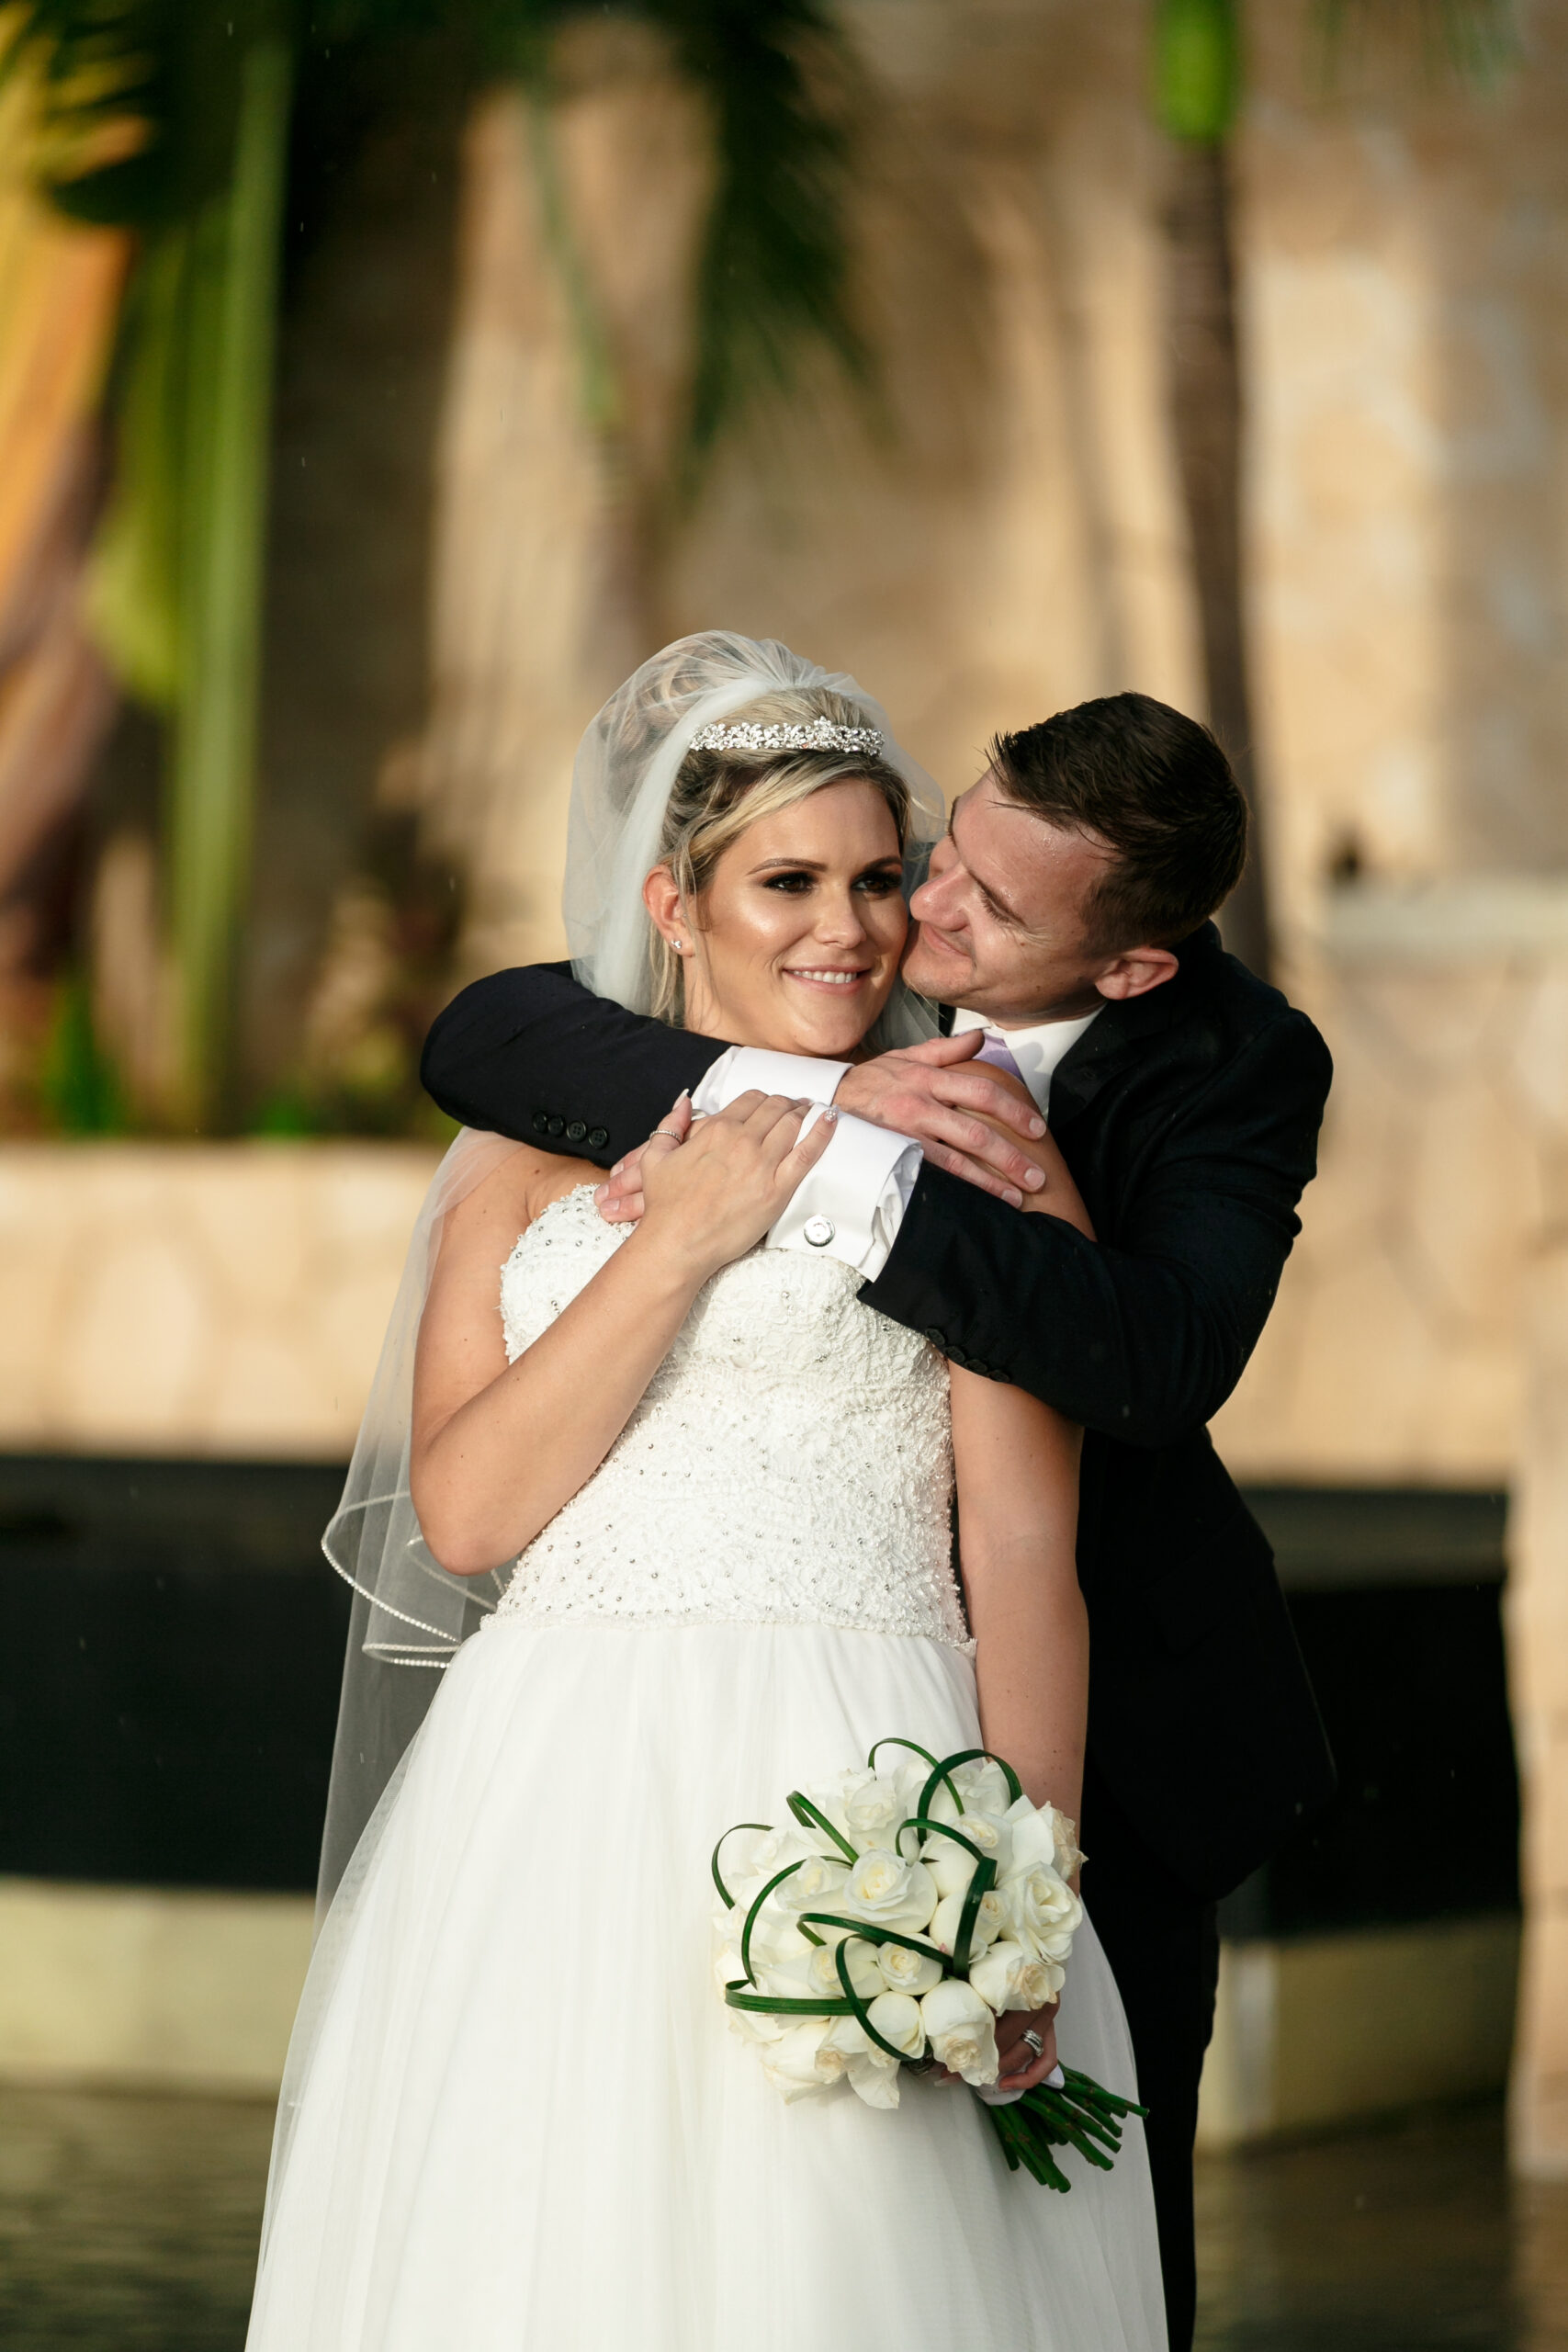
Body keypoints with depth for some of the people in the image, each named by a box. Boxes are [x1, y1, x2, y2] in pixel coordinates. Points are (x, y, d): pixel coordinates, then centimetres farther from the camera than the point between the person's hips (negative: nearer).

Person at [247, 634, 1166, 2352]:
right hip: (562, 1809, 2)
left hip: (858, 1805, -2)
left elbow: (1024, 1548, -1)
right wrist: (678, 1241, -4)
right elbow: (463, 1514, 2)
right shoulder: (530, 1160, 15)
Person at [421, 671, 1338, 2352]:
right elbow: (478, 1037, -20)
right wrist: (804, 1094, -34)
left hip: (1102, 1709, -2)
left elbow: (1165, 1358, -36)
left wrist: (828, 1177, -41)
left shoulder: (1233, 1069, -17)